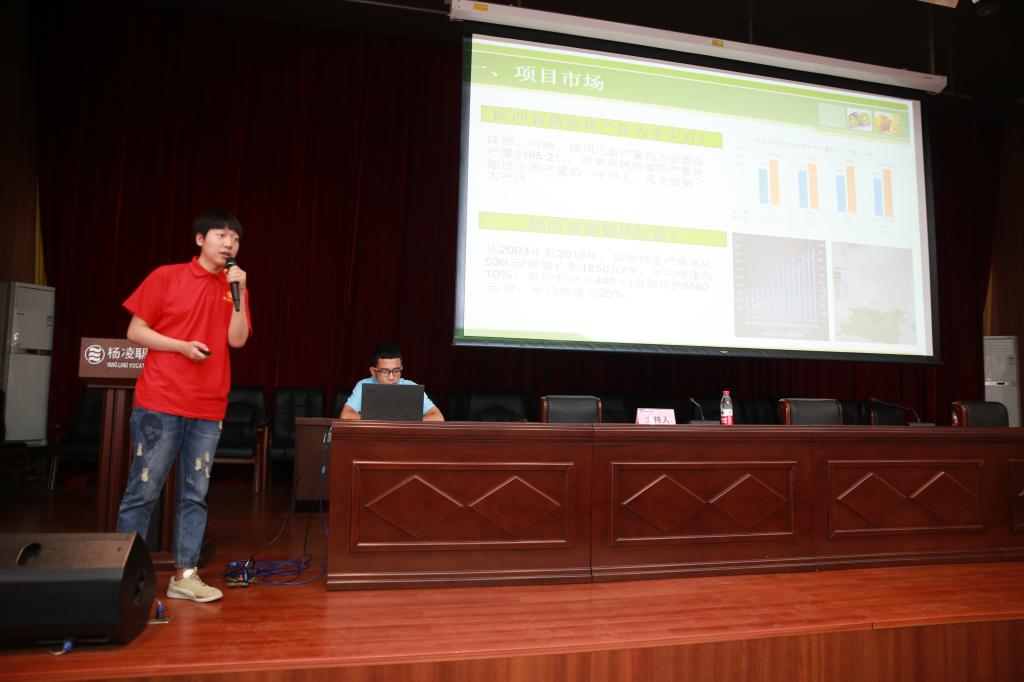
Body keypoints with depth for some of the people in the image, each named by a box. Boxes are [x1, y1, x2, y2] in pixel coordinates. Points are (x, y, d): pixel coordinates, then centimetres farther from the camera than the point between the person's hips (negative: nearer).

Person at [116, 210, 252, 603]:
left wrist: (239, 293, -7)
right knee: (143, 491, 1)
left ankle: (184, 576, 13)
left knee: (195, 495, 6)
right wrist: (182, 345, -13)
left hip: (208, 409, 4)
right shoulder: (166, 277, 2)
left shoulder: (234, 287, 12)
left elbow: (237, 339, 0)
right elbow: (135, 331, 1)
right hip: (160, 404, -3)